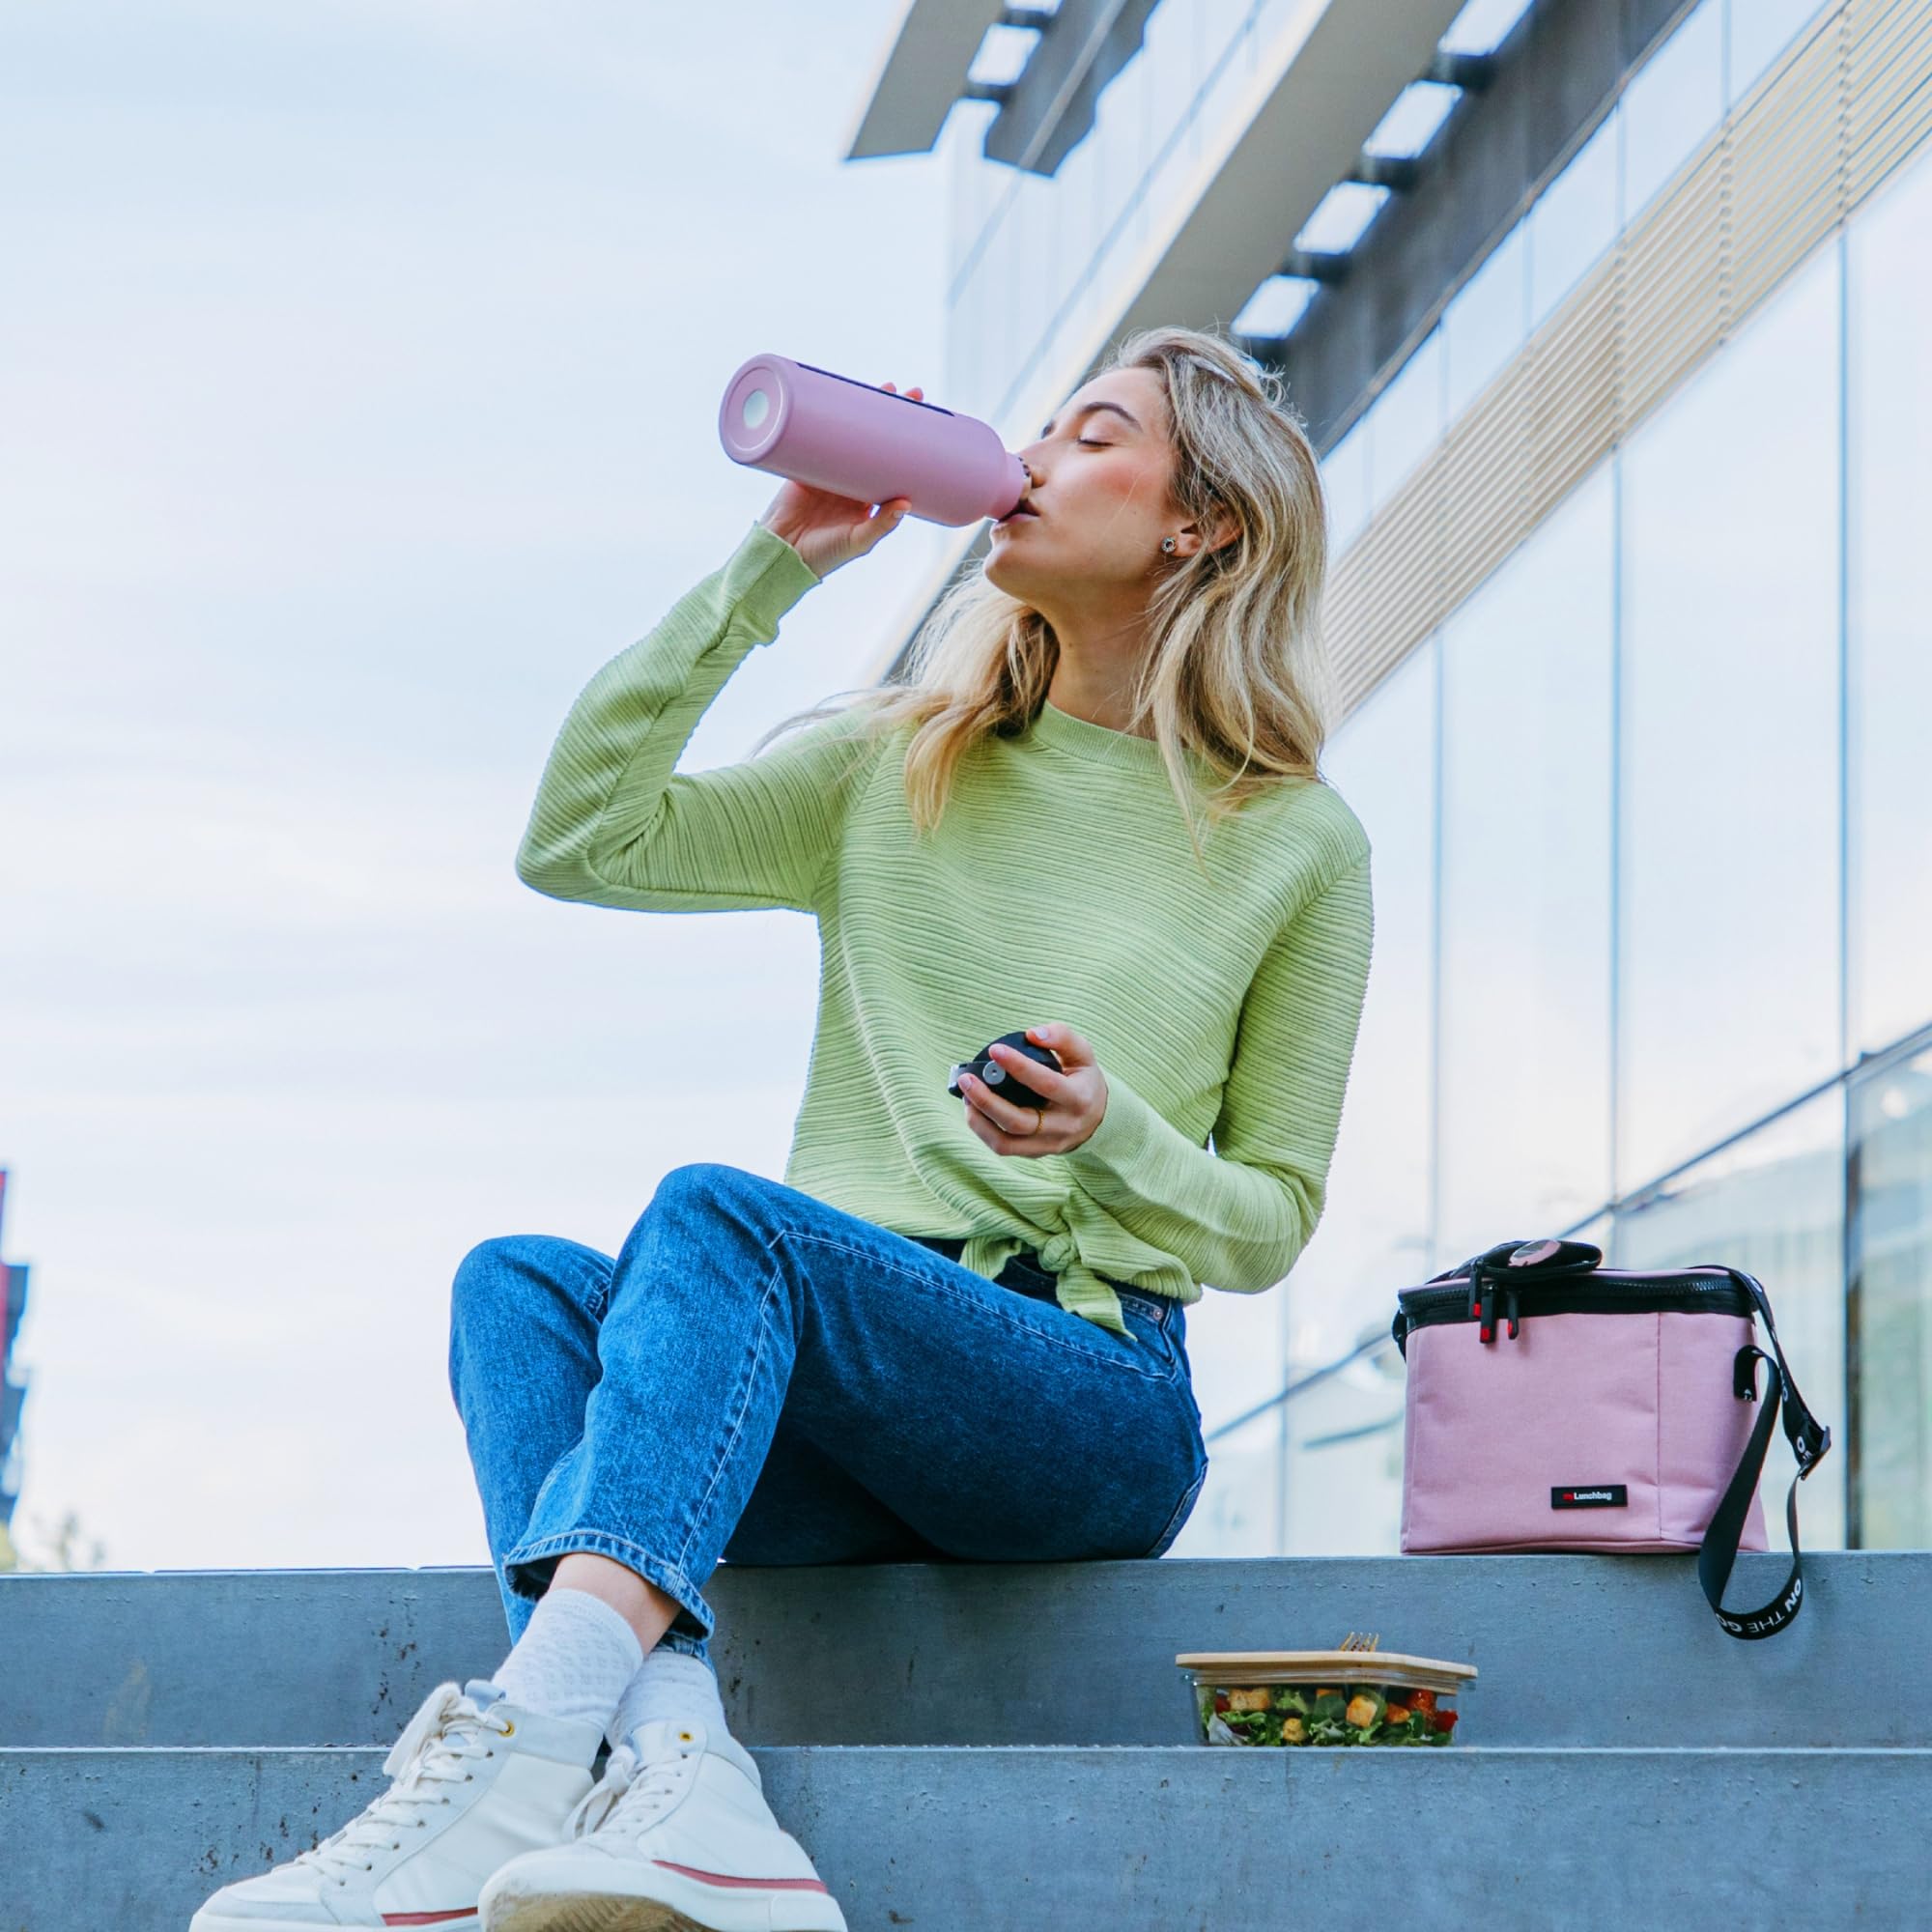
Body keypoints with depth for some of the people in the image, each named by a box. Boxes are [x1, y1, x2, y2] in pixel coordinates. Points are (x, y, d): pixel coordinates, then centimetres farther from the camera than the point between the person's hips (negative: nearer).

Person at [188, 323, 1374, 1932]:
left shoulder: (1298, 842, 9)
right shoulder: (893, 769, 18)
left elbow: (1270, 1218, 9)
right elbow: (580, 842, 6)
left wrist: (1110, 1136, -12)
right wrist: (767, 574, 5)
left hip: (1095, 1404, -4)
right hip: (833, 1422, 4)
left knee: (716, 1210, -31)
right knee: (517, 1278, -24)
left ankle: (518, 1758, -52)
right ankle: (679, 1781, -47)